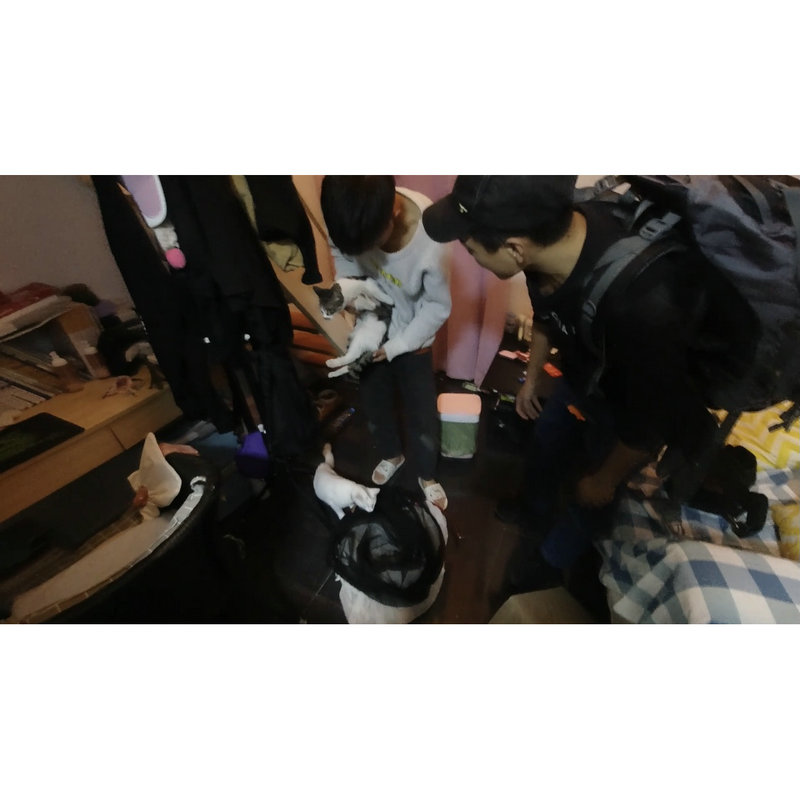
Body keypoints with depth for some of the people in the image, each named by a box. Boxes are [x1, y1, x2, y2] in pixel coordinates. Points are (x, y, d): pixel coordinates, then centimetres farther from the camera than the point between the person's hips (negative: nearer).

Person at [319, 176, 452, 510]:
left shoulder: (430, 238, -33)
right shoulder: (349, 217, -23)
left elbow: (439, 306, -19)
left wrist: (397, 346, -18)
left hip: (411, 337, -3)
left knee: (422, 413, 8)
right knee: (373, 402, 18)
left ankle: (426, 474, 37)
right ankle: (391, 454, 48)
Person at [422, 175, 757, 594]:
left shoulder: (639, 307, -45)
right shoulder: (555, 234, -24)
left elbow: (650, 425, -27)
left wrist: (604, 479, -10)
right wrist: (532, 377, 12)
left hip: (631, 402, -6)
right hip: (582, 372, 6)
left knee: (589, 495, 15)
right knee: (544, 446, 24)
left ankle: (547, 564, 46)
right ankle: (535, 521, 56)